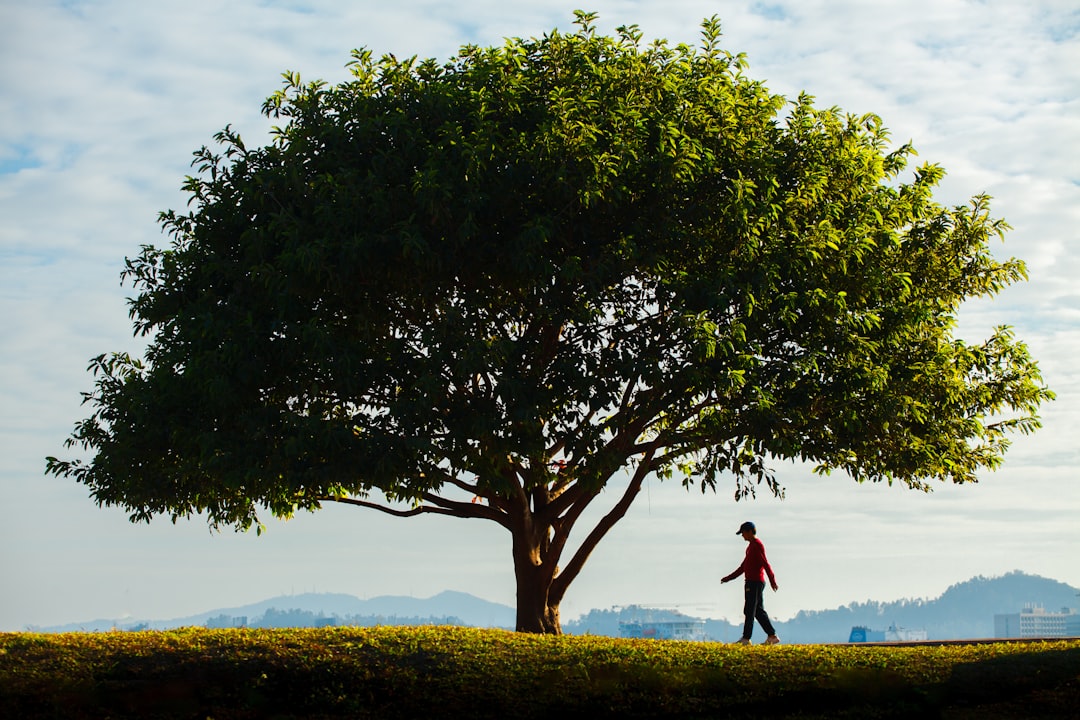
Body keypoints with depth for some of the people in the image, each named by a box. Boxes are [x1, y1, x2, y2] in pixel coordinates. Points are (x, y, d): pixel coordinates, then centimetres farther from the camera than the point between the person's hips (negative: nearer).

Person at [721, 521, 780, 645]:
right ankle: (772, 636, 10)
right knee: (759, 611, 10)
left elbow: (765, 564, -19)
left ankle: (746, 638, -6)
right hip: (752, 582, 10)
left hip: (755, 583, -10)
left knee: (750, 611, -8)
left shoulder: (757, 545, -10)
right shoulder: (751, 546, 20)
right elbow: (743, 567, 26)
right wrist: (729, 578, 25)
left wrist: (772, 581, -26)